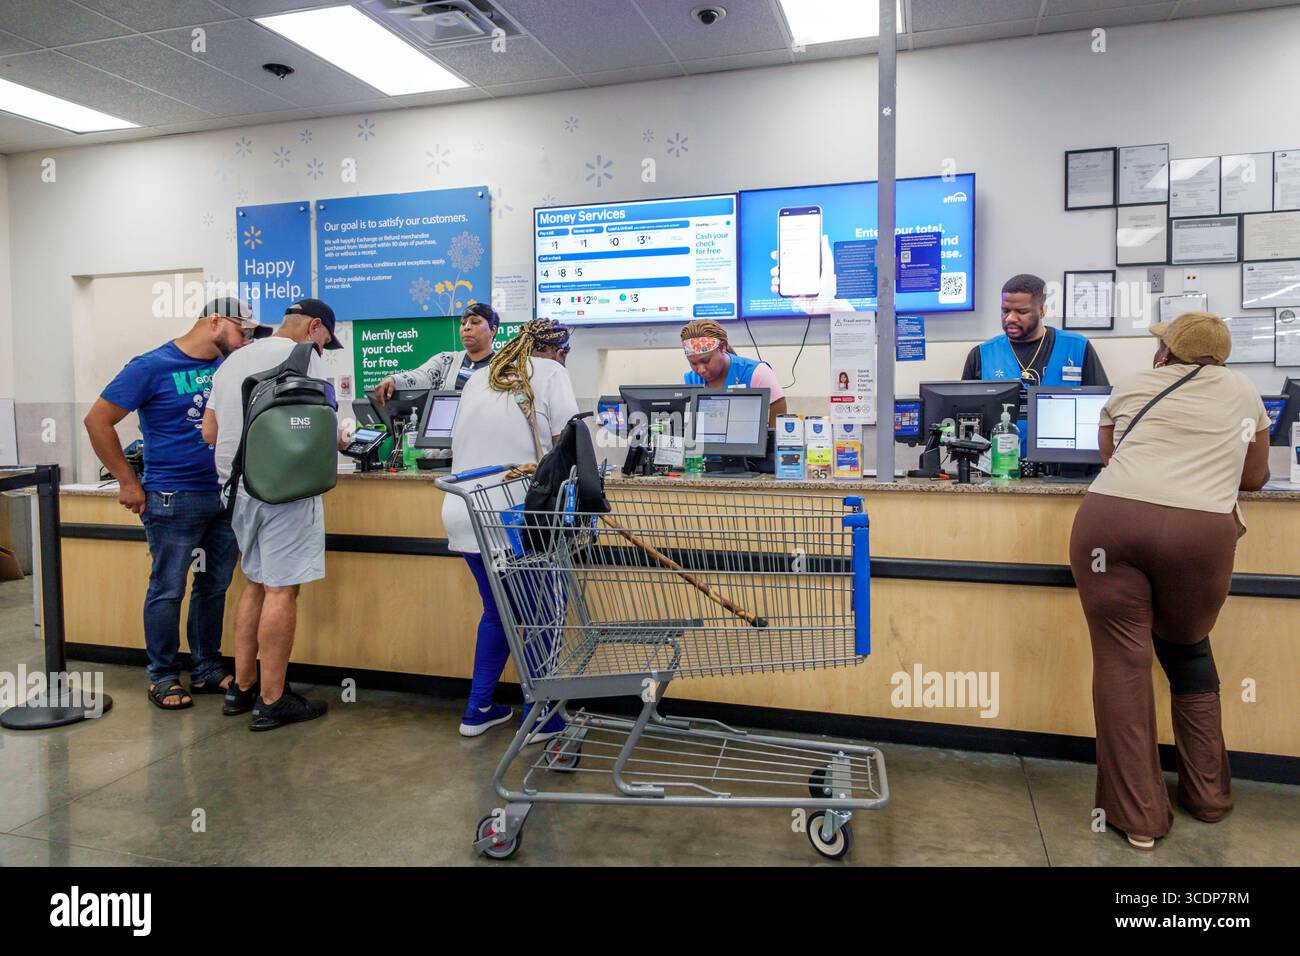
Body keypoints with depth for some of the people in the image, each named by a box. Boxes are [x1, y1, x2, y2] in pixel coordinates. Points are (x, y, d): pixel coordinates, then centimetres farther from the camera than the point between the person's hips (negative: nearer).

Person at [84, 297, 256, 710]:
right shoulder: (152, 366, -7)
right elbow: (97, 421, -5)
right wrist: (129, 483, -6)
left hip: (225, 494, 6)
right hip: (174, 500, -5)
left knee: (214, 586, 12)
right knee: (168, 590, 4)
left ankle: (207, 670, 24)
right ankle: (162, 676, 18)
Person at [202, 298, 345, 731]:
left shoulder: (233, 362, 17)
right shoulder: (303, 358, -7)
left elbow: (210, 431, 17)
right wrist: (338, 441, 10)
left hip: (238, 487, 8)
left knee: (256, 584, 17)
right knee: (281, 590, -3)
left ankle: (242, 688, 24)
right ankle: (271, 702, 3)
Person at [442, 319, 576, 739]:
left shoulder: (479, 379, 20)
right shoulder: (550, 373, 2)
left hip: (464, 515, 7)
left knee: (496, 610, 22)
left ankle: (478, 710, 28)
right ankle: (540, 717, 15)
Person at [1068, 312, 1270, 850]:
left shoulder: (1130, 389, 24)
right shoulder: (1242, 393, 23)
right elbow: (1254, 479, 35)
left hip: (1110, 519, -1)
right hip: (1200, 533, 1)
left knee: (1121, 659, 5)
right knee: (1187, 650, 22)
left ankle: (1138, 817, 10)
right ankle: (1207, 795, 32)